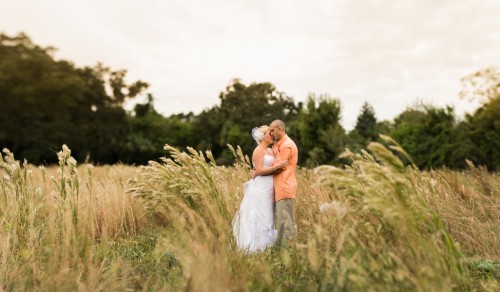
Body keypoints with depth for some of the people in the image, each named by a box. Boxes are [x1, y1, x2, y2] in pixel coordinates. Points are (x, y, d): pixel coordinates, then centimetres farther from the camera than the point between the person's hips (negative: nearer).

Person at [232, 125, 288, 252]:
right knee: (258, 217, -5)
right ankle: (255, 246, 1)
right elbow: (259, 171, -17)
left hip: (268, 188, 9)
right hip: (260, 188, -9)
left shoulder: (270, 151, 15)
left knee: (265, 217, 11)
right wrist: (277, 166, -20)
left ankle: (264, 244, 18)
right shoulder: (259, 150, -10)